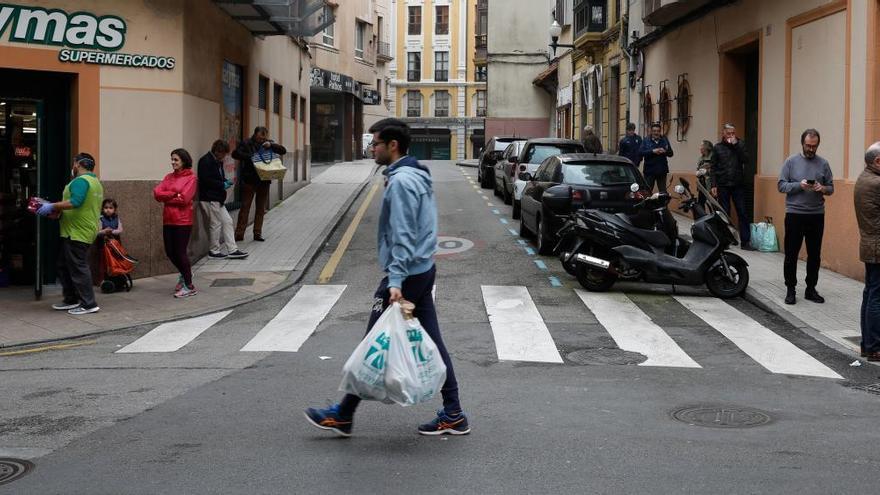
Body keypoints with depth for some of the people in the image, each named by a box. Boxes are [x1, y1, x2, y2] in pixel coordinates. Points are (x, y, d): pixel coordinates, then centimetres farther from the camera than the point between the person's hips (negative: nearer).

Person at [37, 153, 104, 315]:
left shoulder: (80, 181, -13)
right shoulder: (96, 182, 18)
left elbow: (75, 202, -28)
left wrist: (53, 207, -21)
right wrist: (56, 211, 17)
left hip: (77, 233, -10)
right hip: (86, 232, 10)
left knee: (78, 268, -7)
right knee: (64, 266, 18)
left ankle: (89, 304, -5)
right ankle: (71, 300, 22)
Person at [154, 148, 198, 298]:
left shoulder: (190, 178, -6)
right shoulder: (169, 177, 11)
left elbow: (184, 199, -16)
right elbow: (156, 193, 0)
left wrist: (166, 198, -6)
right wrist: (174, 194, -12)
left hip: (183, 221, -6)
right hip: (168, 220, 6)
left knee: (180, 252, -2)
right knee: (170, 252, 11)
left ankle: (189, 286, 11)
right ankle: (185, 274, 36)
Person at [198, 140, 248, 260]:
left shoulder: (218, 161, 15)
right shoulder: (206, 161, -15)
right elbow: (206, 180, -21)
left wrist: (225, 182, 5)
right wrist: (222, 185, -17)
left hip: (217, 198, 10)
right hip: (209, 199, -10)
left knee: (227, 221, 7)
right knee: (216, 223, -2)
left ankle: (232, 249, 9)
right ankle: (214, 250, 11)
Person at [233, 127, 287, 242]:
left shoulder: (268, 144, 8)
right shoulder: (246, 143, -3)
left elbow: (283, 151, 1)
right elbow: (235, 154, -10)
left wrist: (271, 145, -16)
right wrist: (250, 157, -22)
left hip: (264, 181, 4)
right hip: (249, 180, -4)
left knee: (261, 209, 8)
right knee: (245, 207, -2)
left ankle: (258, 233, 16)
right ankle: (239, 233, 0)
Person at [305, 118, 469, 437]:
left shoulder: (401, 181, -16)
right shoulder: (419, 177, 15)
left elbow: (403, 237, -23)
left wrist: (395, 282, -27)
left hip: (407, 275, -10)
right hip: (424, 270, 10)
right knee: (432, 343, 9)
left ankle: (343, 415, 7)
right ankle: (453, 415, 11)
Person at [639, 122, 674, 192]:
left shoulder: (664, 140, 8)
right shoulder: (646, 141, 2)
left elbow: (670, 154, 8)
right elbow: (640, 152, -10)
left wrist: (665, 151, -14)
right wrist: (652, 151, -21)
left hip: (662, 171, 2)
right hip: (649, 171, -2)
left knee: (663, 192, 7)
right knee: (647, 191, 2)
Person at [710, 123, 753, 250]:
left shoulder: (740, 144, 6)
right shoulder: (717, 147, 5)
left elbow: (746, 160, -8)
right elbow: (713, 168, 3)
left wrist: (736, 145, -13)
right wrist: (713, 185, -5)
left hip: (738, 185, 0)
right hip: (723, 186, 0)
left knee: (742, 213, -1)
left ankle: (745, 241, 1)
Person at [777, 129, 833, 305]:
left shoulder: (823, 163, 5)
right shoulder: (791, 162, 0)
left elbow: (831, 188, 7)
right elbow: (782, 185, -3)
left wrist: (822, 189, -15)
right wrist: (799, 185, -19)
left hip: (817, 216, 2)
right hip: (794, 215, -2)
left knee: (815, 255, 9)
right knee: (791, 254, 2)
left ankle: (811, 289, 20)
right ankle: (790, 289, 12)